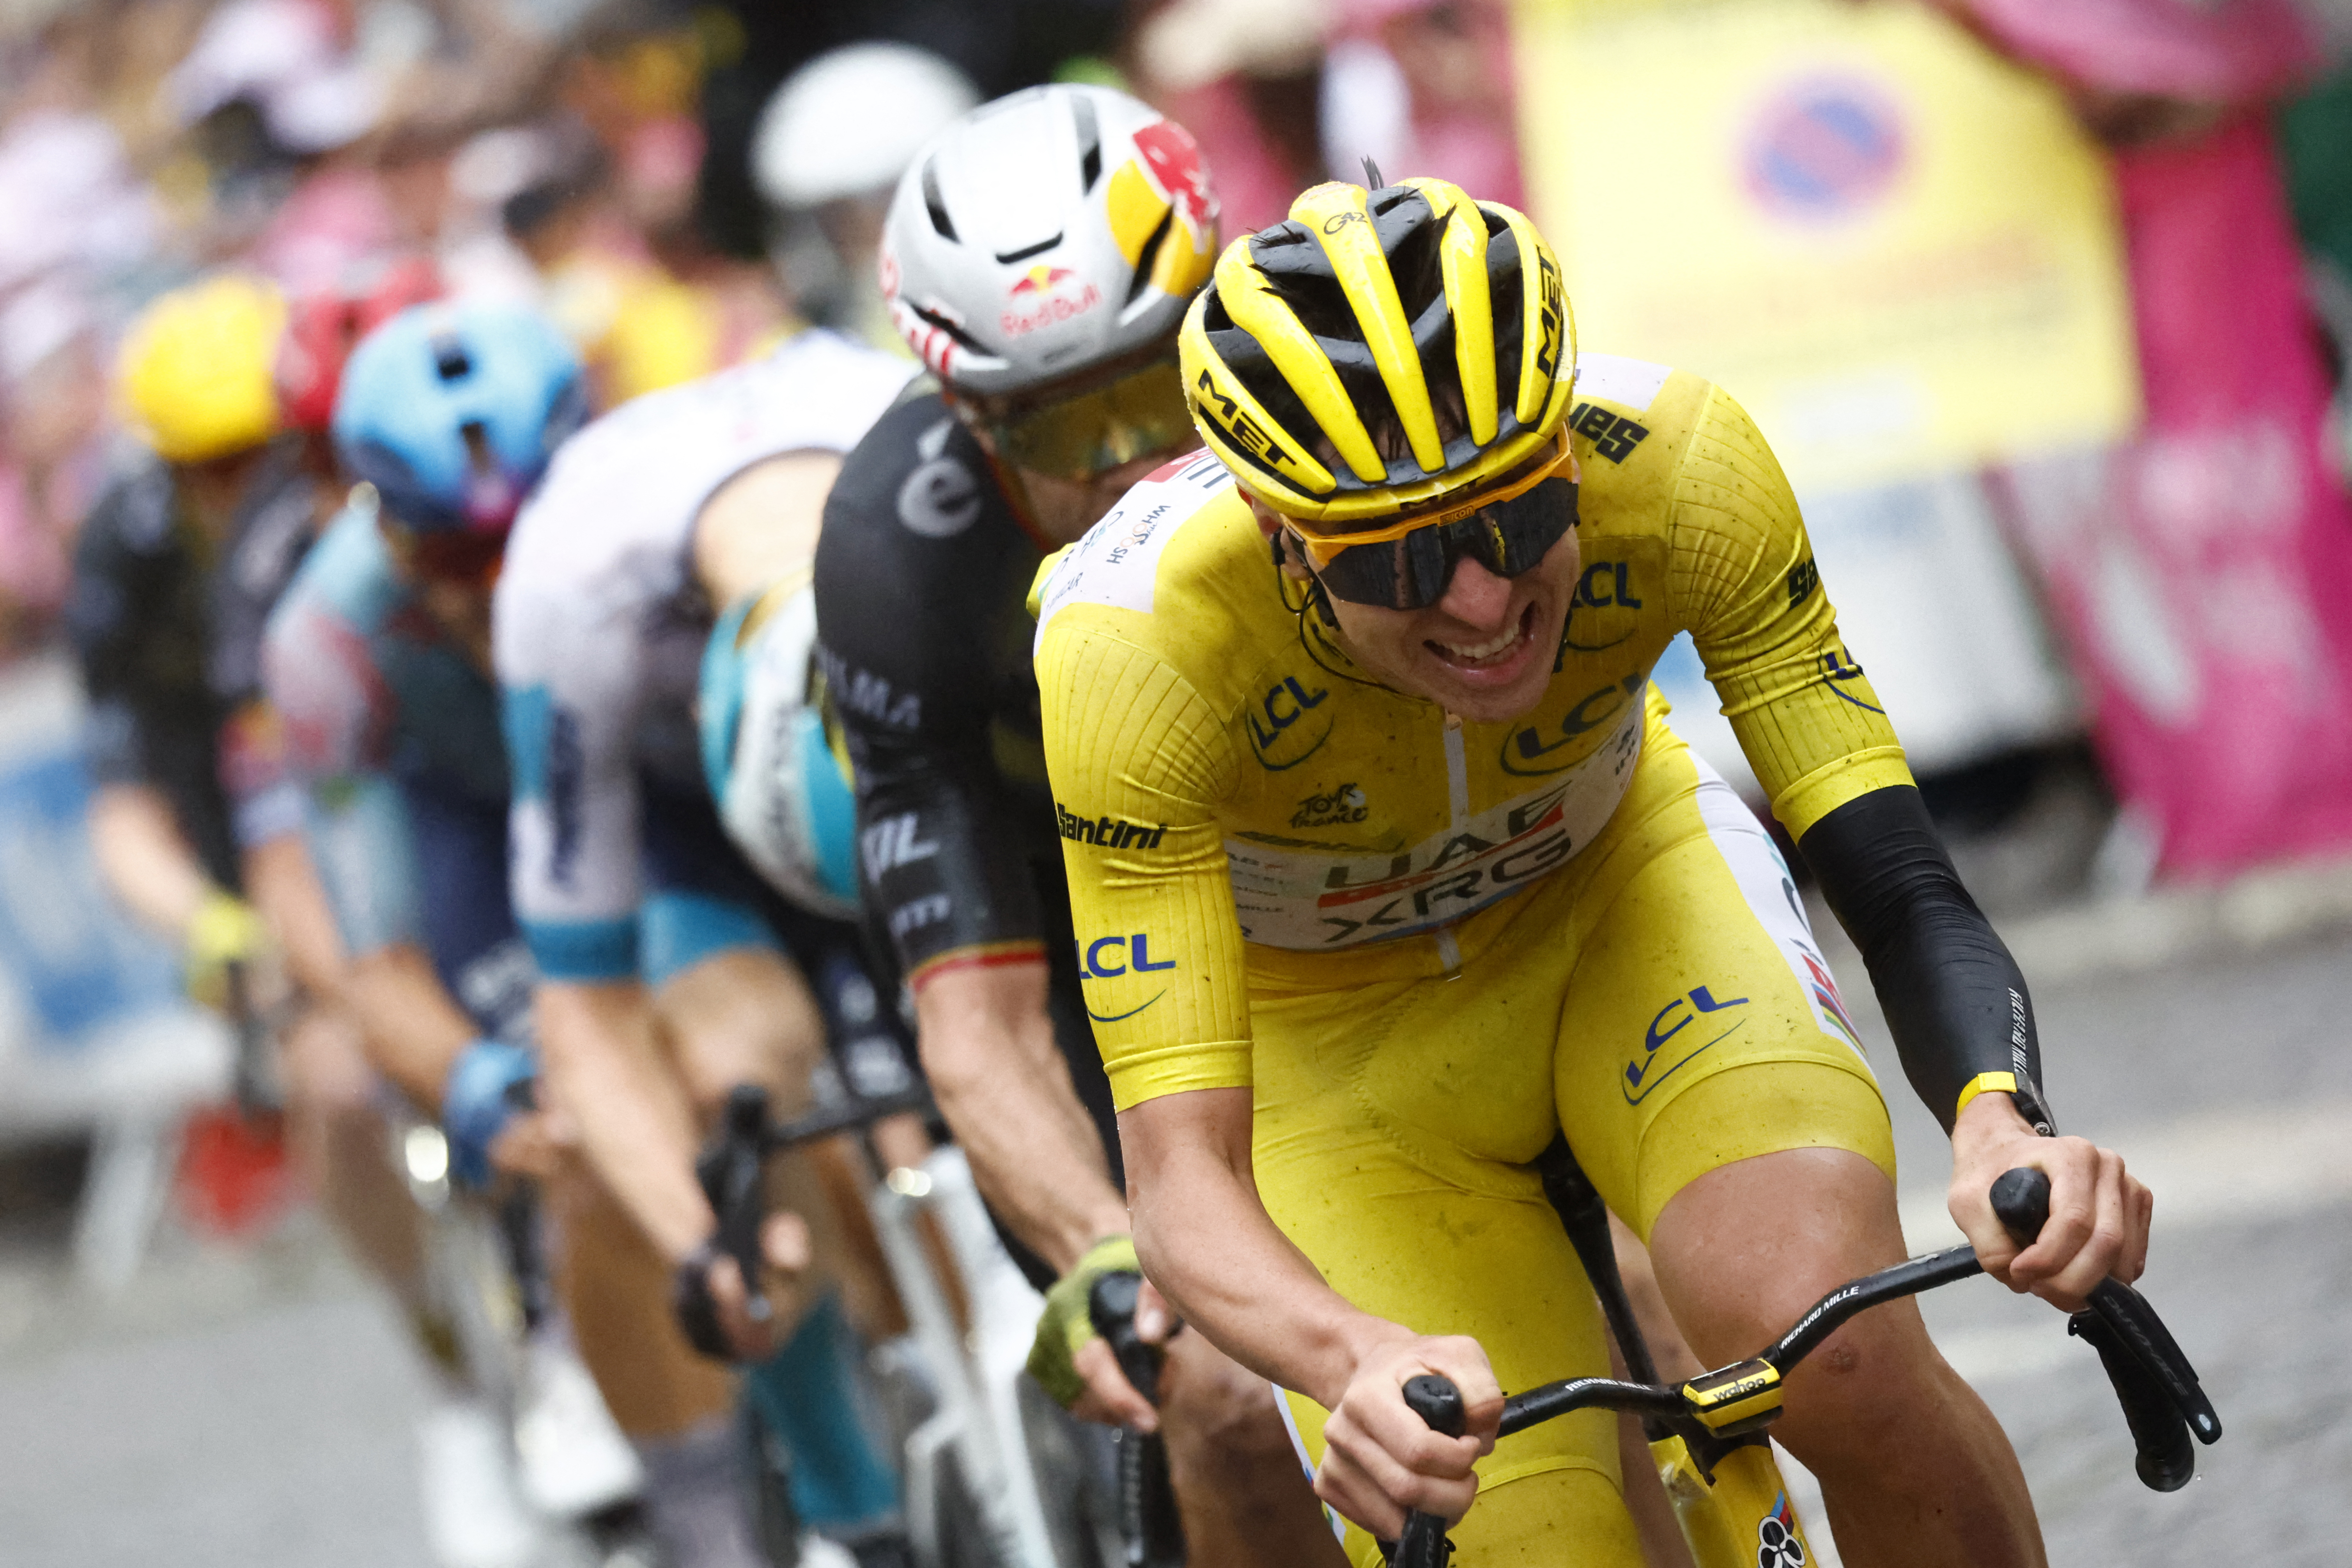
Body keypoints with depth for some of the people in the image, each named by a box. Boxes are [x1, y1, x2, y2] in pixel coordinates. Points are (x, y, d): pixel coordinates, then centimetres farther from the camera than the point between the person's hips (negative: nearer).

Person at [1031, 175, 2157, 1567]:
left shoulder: (1673, 464, -32)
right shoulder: (1137, 652, -37)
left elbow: (1904, 893, -28)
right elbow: (1182, 1176, -38)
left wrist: (2001, 1128, -50)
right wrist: (1364, 1364, -59)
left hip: (1619, 884, 1)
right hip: (1331, 1028, -1)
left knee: (1839, 1355, -28)